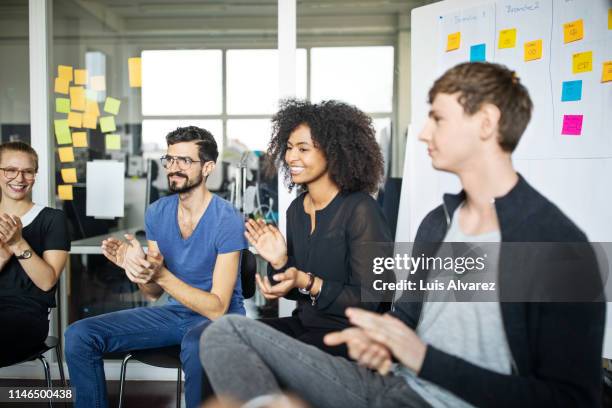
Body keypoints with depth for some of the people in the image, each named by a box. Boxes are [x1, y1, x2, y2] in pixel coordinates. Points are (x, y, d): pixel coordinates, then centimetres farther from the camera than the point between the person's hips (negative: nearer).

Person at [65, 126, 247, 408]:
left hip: (218, 317, -5)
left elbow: (217, 308, -22)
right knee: (79, 336, -8)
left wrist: (161, 274, -33)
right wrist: (136, 265, -17)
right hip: (173, 312, 6)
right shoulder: (157, 212, 0)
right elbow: (154, 293, 5)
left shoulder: (227, 220, -19)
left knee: (195, 346, -40)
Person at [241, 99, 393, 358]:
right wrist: (280, 263, -7)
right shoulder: (296, 209, 6)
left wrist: (306, 282, -26)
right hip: (304, 323, 7)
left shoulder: (360, 210, -16)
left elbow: (368, 301, -16)